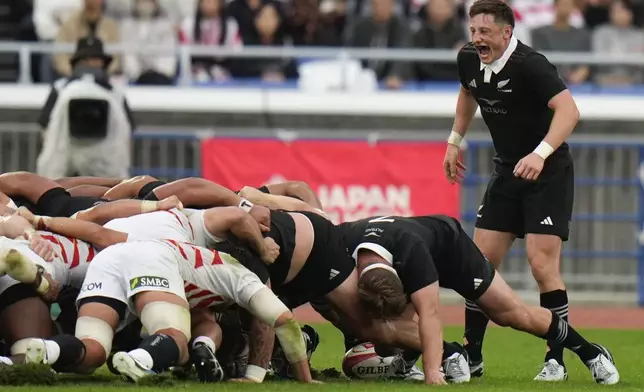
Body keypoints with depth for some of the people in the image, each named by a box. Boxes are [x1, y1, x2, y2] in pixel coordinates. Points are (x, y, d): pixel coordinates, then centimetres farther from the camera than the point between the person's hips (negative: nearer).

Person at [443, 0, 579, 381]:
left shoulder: (530, 64, -23)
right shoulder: (469, 60, -2)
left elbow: (568, 110, -34)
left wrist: (541, 153, -46)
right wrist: (455, 141, 20)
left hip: (549, 174, -7)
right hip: (507, 173, 7)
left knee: (542, 263, -14)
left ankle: (556, 361, -5)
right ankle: (471, 357, 12)